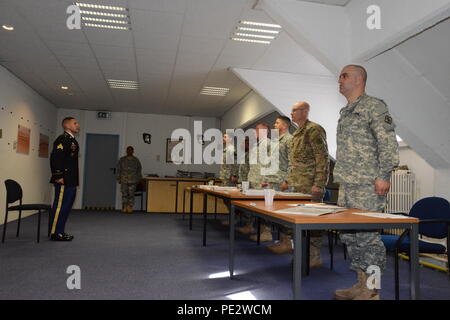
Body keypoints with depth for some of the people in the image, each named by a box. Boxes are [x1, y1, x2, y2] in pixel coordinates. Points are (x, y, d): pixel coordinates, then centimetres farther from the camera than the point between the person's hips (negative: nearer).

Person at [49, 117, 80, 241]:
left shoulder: (72, 140, 18)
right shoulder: (63, 139, -12)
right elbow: (55, 158, -21)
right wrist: (58, 176, -21)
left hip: (71, 181, 10)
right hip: (64, 181, -10)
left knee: (66, 206, 15)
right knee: (60, 206, -3)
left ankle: (60, 232, 24)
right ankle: (55, 233, 6)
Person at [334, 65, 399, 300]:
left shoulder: (374, 106, -4)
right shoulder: (345, 112, 21)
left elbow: (388, 143, -12)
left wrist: (383, 176, -18)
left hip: (367, 186, -9)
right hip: (346, 186, 9)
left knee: (366, 235, -6)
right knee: (349, 235, 12)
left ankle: (372, 291, 7)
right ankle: (361, 284, 24)